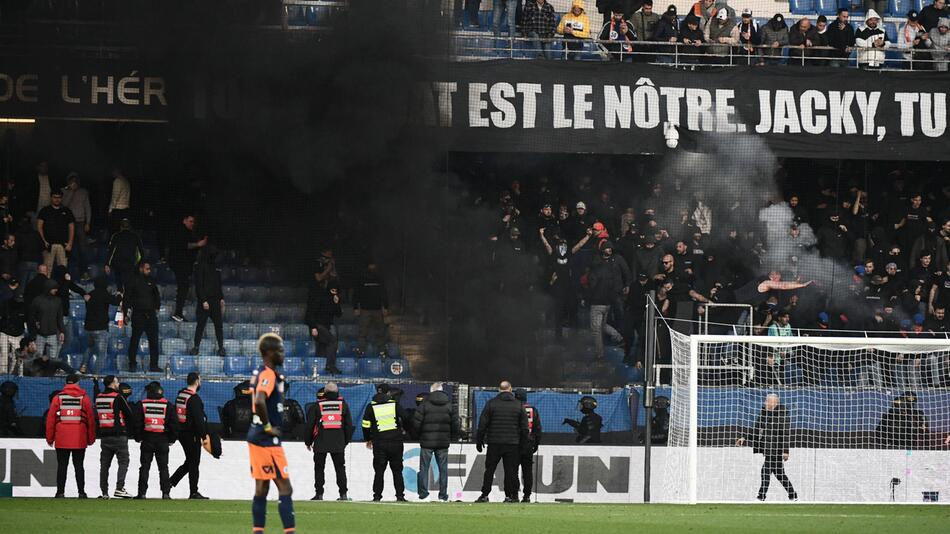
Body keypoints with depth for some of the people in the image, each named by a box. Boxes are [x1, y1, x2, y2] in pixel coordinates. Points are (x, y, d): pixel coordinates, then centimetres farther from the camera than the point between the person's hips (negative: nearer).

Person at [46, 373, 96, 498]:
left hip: (61, 439, 0)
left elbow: (50, 419, 2)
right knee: (78, 466, 6)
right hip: (80, 440, 0)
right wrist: (91, 438, 11)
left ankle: (60, 492, 1)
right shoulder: (84, 398, 3)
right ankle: (81, 492, 3)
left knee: (62, 466, 4)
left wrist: (50, 438, 9)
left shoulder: (58, 398, 3)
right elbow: (91, 419, 3)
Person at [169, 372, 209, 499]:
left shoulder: (180, 395, 10)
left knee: (189, 461, 17)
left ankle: (171, 481, 11)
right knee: (194, 463, -1)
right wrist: (203, 436, -15)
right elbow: (198, 419, -21)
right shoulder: (194, 398, -17)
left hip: (181, 433, 8)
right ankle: (194, 492, 2)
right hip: (192, 435, -8)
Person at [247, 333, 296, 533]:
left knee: (262, 488, 11)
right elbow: (259, 401, -33)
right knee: (285, 488, -8)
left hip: (256, 436, 10)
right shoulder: (269, 375, -17)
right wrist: (268, 426, -20)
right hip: (268, 440, -10)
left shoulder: (259, 374, 12)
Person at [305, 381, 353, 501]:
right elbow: (349, 424, 8)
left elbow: (310, 424, 2)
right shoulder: (343, 404, 4)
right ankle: (343, 494, 1)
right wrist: (346, 440, 19)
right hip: (338, 444, 1)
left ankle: (319, 493, 0)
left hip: (321, 442, -1)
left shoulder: (318, 405, 0)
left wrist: (308, 441, 13)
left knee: (319, 468, 5)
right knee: (340, 468, 7)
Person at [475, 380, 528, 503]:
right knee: (511, 470, 4)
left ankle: (485, 495, 3)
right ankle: (510, 495, 2)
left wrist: (479, 441, 6)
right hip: (513, 444, 1)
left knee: (489, 470, 6)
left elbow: (482, 424, -1)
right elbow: (524, 427, 5)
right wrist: (523, 443, 13)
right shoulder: (518, 405, 4)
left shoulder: (491, 403, 0)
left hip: (494, 443, -1)